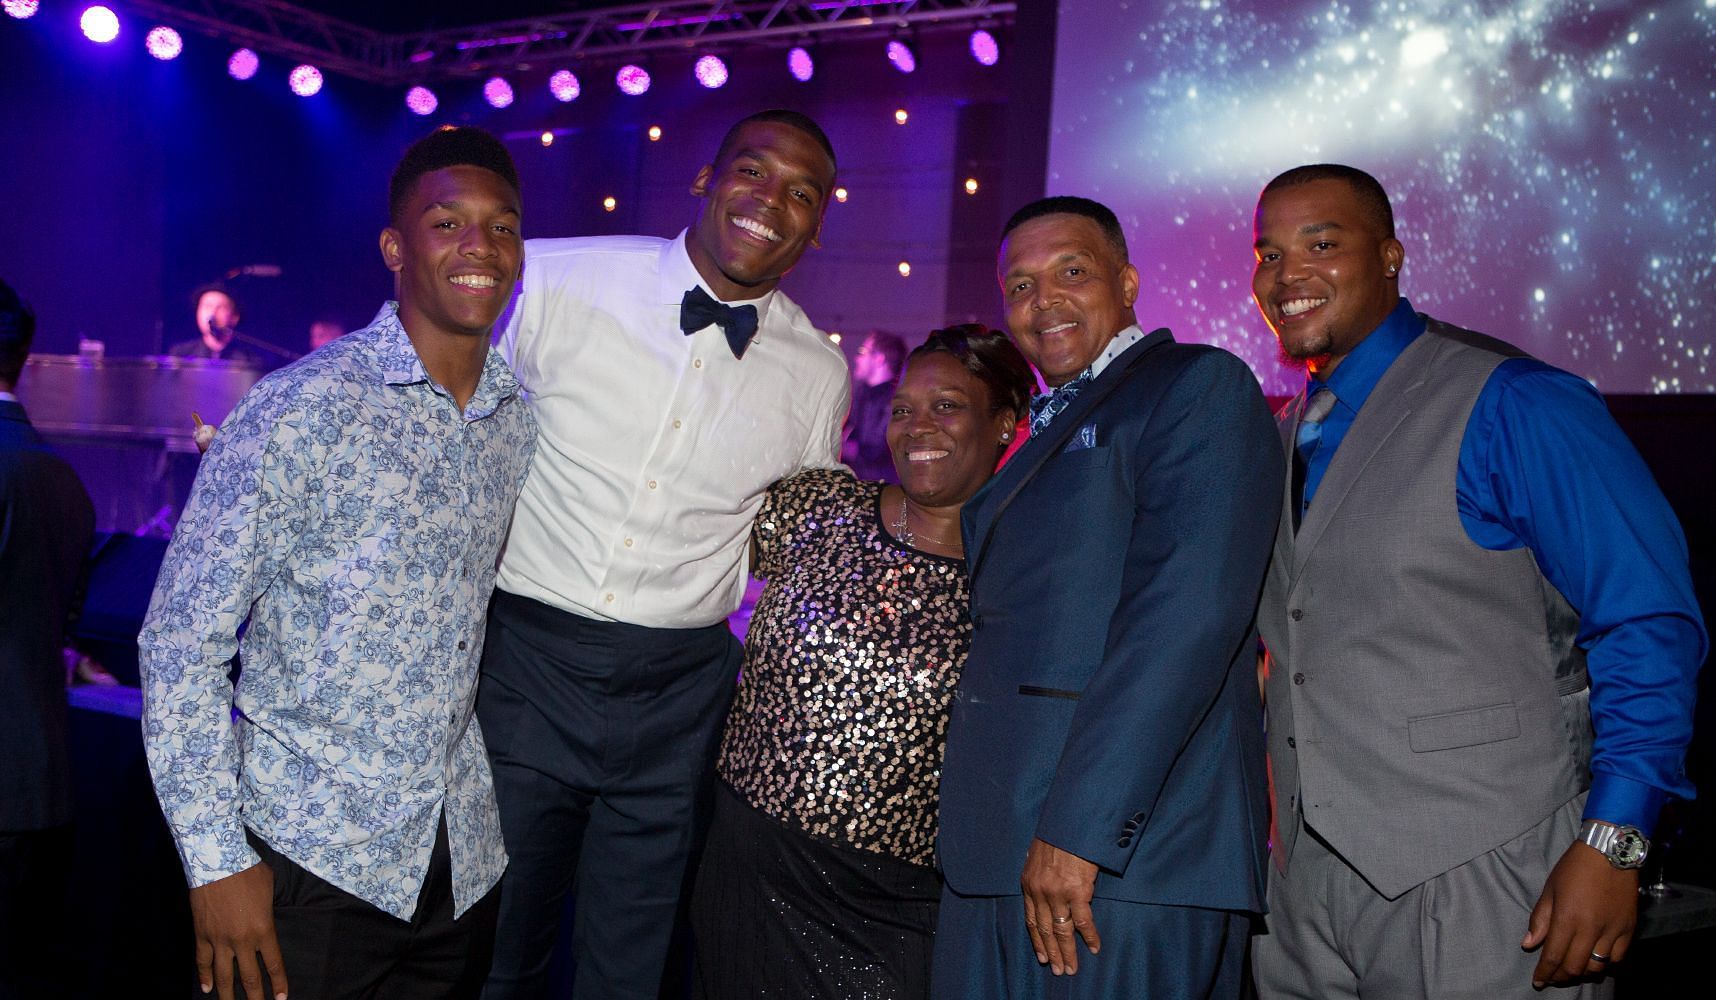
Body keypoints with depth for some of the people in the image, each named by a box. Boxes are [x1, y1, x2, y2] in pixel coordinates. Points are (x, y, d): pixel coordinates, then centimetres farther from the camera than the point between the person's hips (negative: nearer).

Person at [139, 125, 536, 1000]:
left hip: (464, 861, 6)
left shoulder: (522, 420, 4)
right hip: (308, 856, -5)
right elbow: (181, 637, -12)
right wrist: (216, 858, -14)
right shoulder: (301, 411, -14)